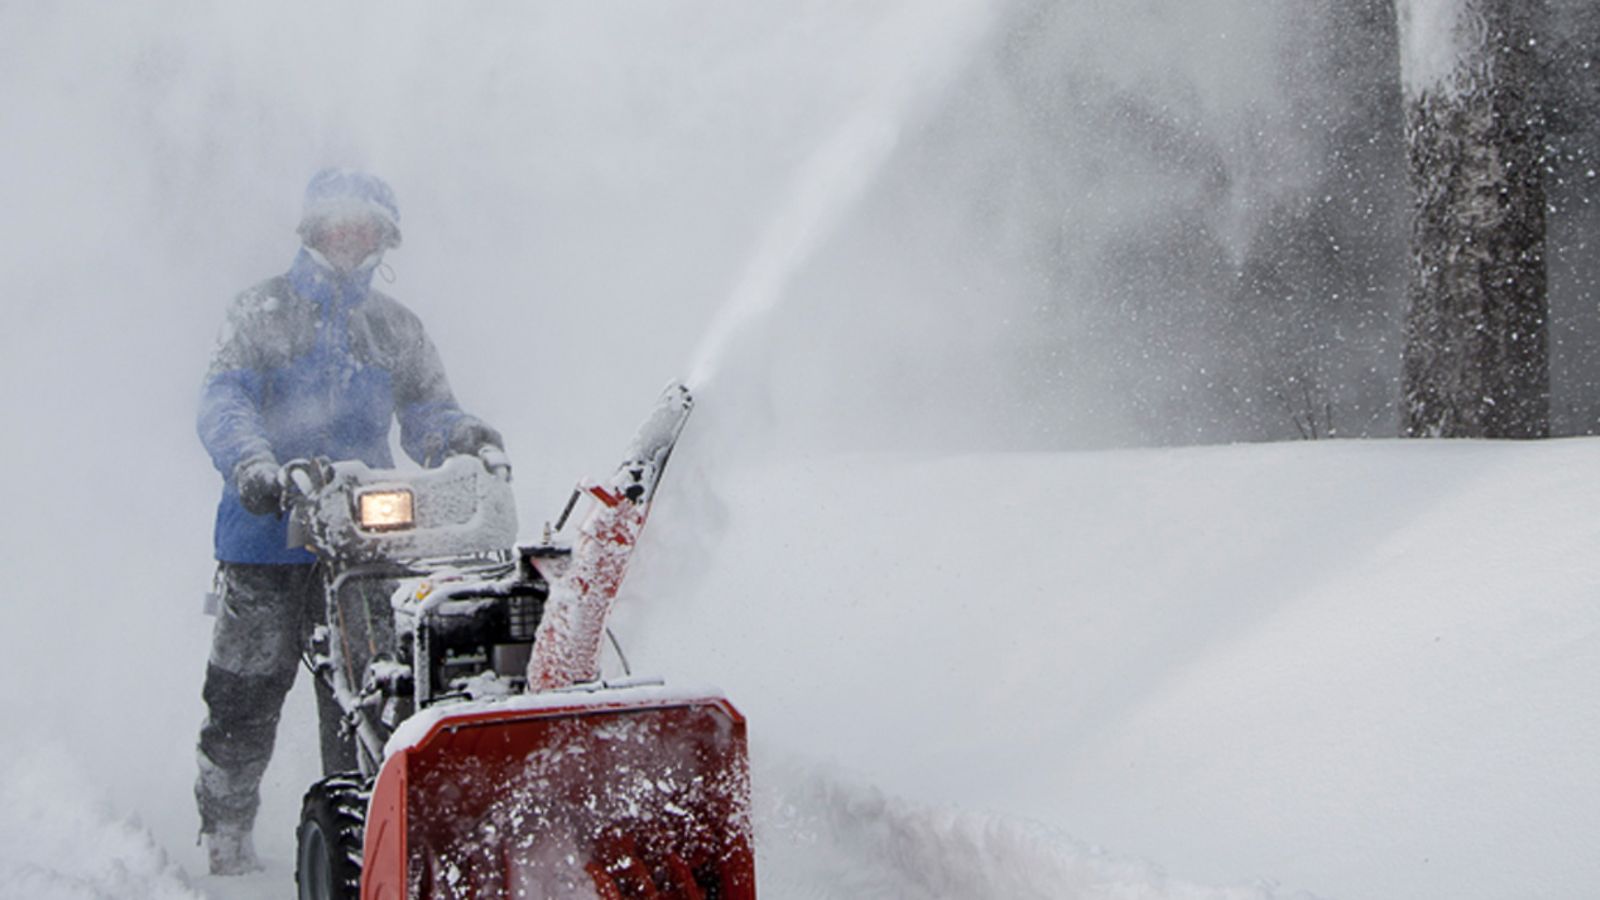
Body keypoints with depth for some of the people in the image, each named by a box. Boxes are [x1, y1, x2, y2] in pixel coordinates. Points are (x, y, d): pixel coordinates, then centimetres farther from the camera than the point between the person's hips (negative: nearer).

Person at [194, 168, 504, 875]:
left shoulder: (396, 329, 18)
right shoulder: (264, 312, 7)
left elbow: (425, 413, 11)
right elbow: (225, 399, -7)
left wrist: (460, 434, -14)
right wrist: (251, 462, -28)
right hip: (267, 533, -2)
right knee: (245, 695, 1)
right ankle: (226, 834, 14)